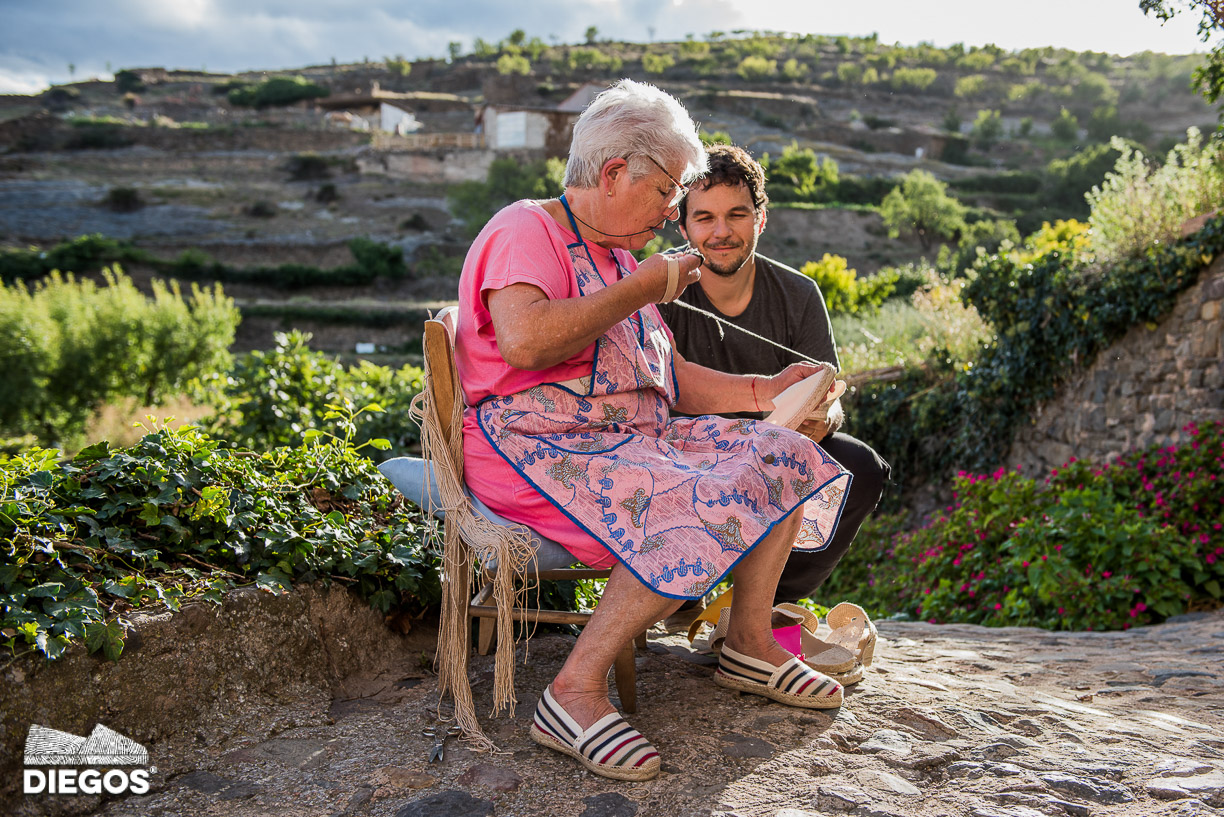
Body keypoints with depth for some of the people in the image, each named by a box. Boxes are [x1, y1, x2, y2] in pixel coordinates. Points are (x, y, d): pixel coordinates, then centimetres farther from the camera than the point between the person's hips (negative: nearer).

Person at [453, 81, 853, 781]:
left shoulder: (619, 258, 23)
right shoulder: (527, 230, -7)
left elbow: (670, 377, 24)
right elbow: (525, 340, -28)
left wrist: (764, 390, 13)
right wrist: (641, 290, -17)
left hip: (634, 437, 10)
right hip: (536, 446, -9)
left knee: (783, 457, 3)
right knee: (704, 512, -30)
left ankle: (750, 644, 11)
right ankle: (577, 692, -23)